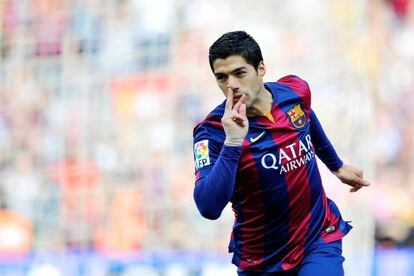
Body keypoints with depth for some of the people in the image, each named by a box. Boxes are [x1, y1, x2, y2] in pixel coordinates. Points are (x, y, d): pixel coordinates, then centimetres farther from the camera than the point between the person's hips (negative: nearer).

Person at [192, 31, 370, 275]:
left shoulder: (296, 91, -7)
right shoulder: (213, 131, -20)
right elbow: (209, 208, -33)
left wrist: (337, 166, 31)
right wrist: (232, 141, -37)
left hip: (319, 238, 2)